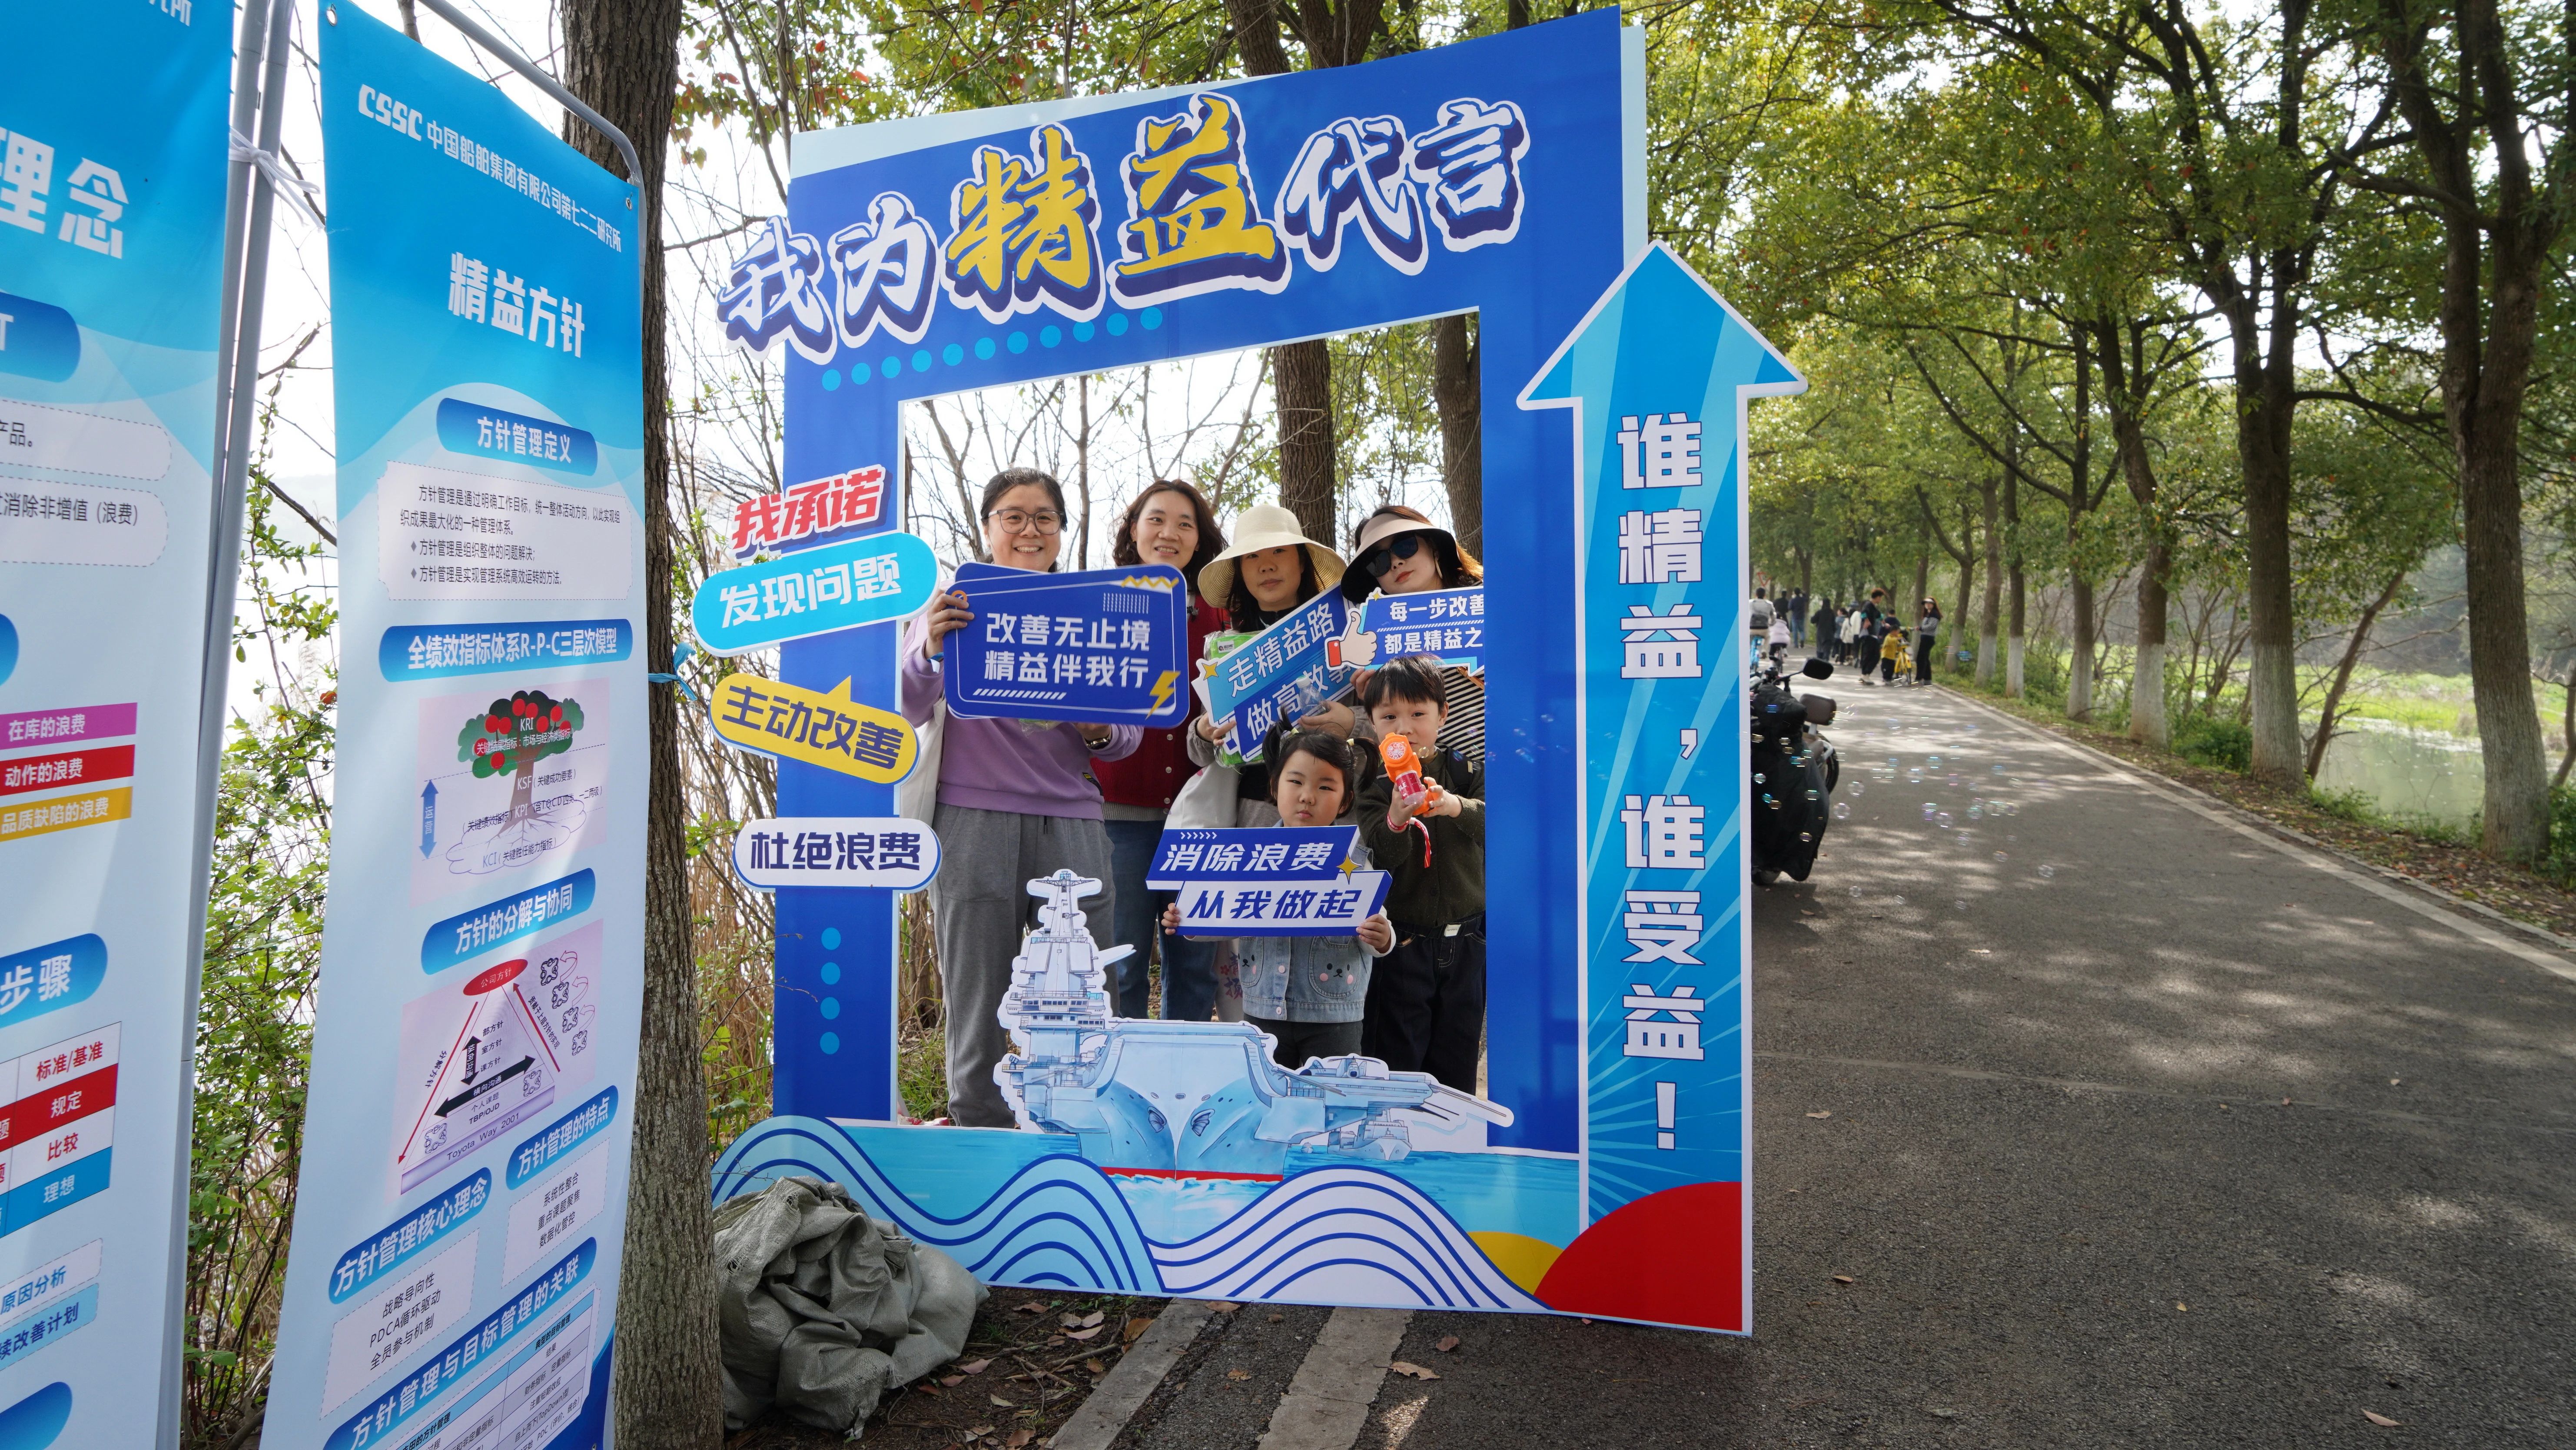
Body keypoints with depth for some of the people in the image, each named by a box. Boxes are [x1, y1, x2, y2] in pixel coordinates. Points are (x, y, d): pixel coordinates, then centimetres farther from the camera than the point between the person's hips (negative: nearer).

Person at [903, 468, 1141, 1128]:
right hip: (974, 819, -2)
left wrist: (1099, 732, -8)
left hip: (1071, 822, 2)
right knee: (979, 1005, 4)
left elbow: (1128, 734, 15)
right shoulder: (955, 603, 8)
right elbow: (906, 711, -1)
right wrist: (930, 648, -19)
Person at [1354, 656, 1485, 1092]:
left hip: (1465, 940, 2)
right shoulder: (1373, 783, -4)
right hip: (1401, 940, -2)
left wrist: (1454, 806, -35)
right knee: (1396, 1055, 5)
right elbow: (1381, 856, -15)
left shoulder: (1464, 770, 0)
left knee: (1458, 1057, 15)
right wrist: (1396, 820, -35)